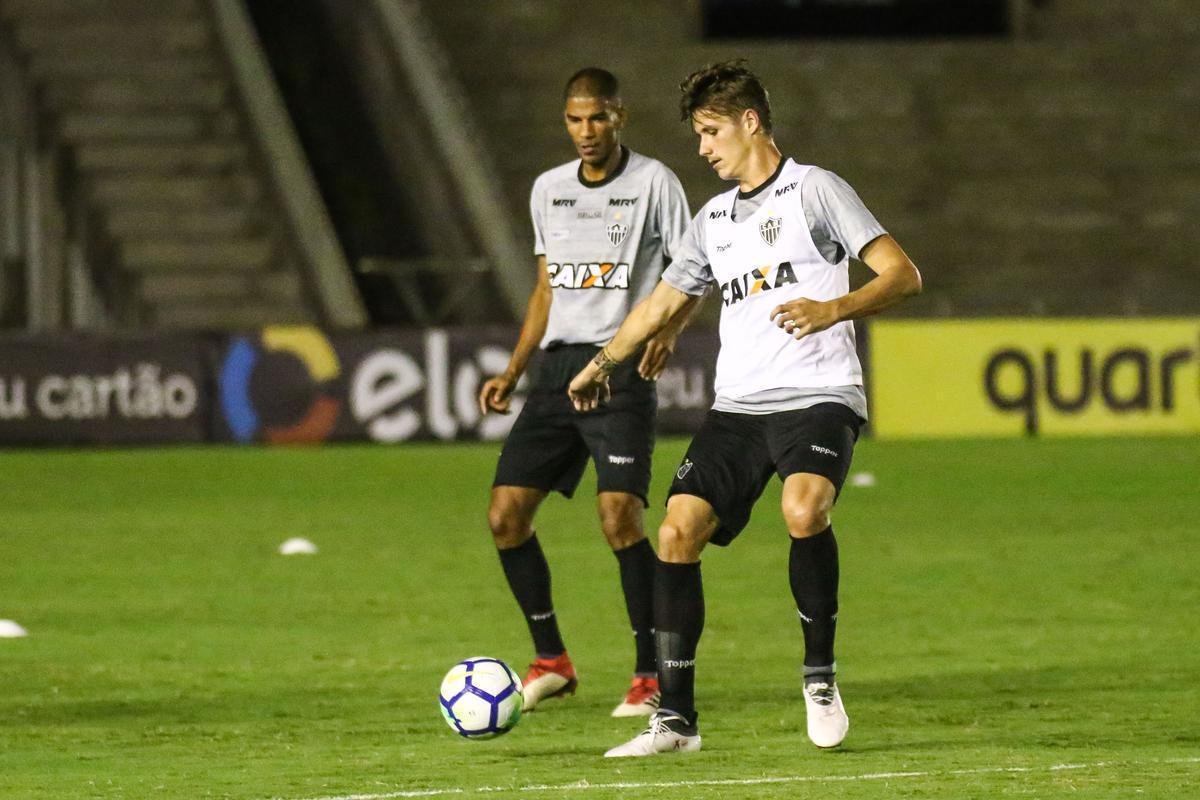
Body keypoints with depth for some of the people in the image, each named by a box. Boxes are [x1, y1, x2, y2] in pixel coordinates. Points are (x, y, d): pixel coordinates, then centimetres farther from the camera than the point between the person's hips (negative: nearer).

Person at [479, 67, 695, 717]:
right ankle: (550, 659, 13)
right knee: (505, 513, -1)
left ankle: (652, 674, -8)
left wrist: (667, 332, -20)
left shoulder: (653, 182, -2)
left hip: (621, 367, -6)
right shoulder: (548, 189, 14)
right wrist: (512, 372, 16)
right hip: (557, 367, 6)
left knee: (619, 515, -18)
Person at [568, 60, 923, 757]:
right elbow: (664, 303, 36)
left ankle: (820, 677, -13)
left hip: (818, 395, -6)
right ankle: (676, 718, -4)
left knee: (804, 510, -32)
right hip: (738, 405, 7)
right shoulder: (715, 220, 21)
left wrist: (834, 310, -23)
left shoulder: (814, 189, 1)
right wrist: (603, 363, 44)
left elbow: (902, 274, -7)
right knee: (678, 531, -9)